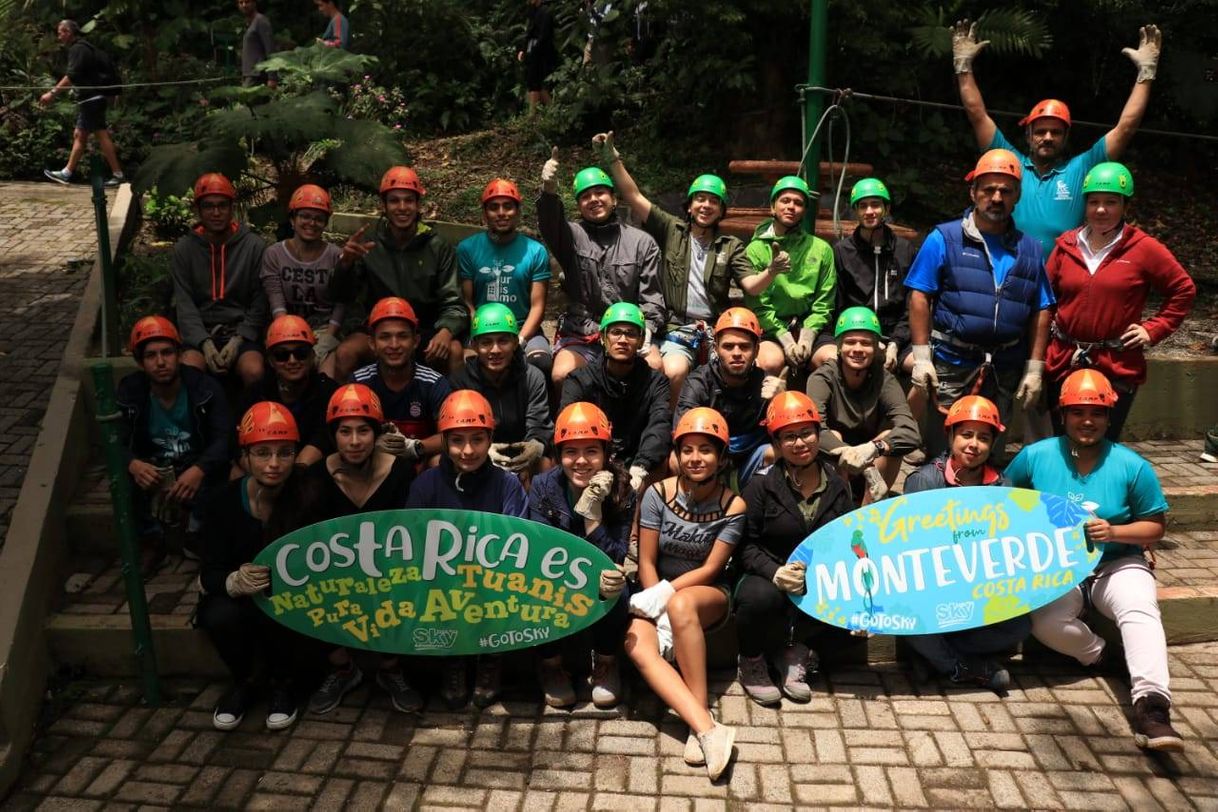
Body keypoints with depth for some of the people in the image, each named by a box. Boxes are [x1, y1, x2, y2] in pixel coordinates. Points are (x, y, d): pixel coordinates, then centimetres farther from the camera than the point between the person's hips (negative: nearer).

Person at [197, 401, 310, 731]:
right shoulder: (225, 501, -13)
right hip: (240, 596, 2)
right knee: (219, 616, -29)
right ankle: (245, 682, 3)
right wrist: (234, 582, -37)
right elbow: (209, 573, -13)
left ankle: (284, 683, -1)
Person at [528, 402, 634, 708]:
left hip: (599, 581, 0)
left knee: (615, 593, -32)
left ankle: (605, 664, -2)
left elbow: (612, 561, -19)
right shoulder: (543, 487, -15)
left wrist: (593, 510, -32)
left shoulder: (621, 491, -15)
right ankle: (551, 667, -2)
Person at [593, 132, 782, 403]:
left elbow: (751, 286, 1)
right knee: (674, 373, -32)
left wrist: (771, 271, -20)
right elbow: (634, 196, 4)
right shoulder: (671, 230, 11)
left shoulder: (731, 246, 13)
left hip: (716, 330, 2)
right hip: (676, 329, -2)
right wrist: (611, 158, -5)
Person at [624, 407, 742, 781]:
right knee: (636, 644, -31)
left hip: (707, 593, -2)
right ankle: (708, 728, -41)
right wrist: (658, 611, -18)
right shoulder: (658, 493, -6)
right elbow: (646, 561, -6)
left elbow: (711, 568, -10)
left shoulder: (733, 505, -7)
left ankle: (701, 722, -31)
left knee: (681, 604, -39)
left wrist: (664, 595, -21)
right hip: (659, 596, 2)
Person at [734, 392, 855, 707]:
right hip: (769, 580, -3)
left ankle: (796, 652, 2)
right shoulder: (762, 485, -7)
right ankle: (752, 662, -4)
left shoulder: (837, 486, 6)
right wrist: (774, 572, -29)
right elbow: (746, 547, -9)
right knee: (760, 597, -37)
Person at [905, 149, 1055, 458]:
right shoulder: (944, 239, 1)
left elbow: (1040, 312, 11)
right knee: (941, 451, 0)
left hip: (1004, 371, 4)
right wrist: (921, 356, -11)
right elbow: (920, 297, -4)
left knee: (991, 452, 13)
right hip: (950, 366, -4)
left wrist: (1034, 368, 5)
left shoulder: (1028, 250, 12)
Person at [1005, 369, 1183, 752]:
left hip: (1118, 565, 0)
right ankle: (1101, 656, 0)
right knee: (1046, 623, -30)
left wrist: (1114, 532, -17)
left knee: (1140, 610, -32)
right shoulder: (1035, 456, -2)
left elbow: (1154, 527, 2)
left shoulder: (1132, 466, -3)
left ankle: (1151, 704, -41)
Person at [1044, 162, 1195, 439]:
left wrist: (1152, 330, -1)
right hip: (1063, 364, 3)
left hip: (1117, 369, -2)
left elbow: (1183, 290, 6)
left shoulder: (1144, 248, -2)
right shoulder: (1067, 245, 5)